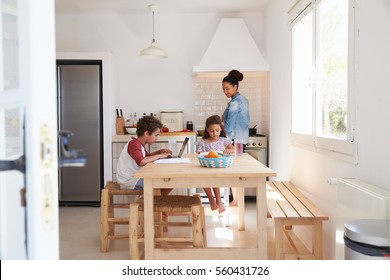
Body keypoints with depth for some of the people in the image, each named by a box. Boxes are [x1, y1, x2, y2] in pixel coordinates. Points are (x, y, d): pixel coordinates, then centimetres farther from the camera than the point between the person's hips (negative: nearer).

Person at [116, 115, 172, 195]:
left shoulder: (138, 144, 14)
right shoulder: (133, 144, -18)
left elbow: (147, 156, 30)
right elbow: (141, 161, -35)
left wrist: (160, 151, 11)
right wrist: (159, 155, -22)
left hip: (135, 178, 10)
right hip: (130, 182, -10)